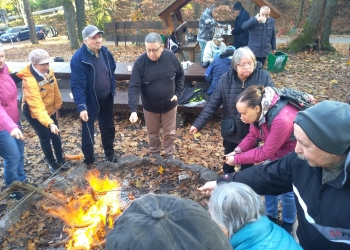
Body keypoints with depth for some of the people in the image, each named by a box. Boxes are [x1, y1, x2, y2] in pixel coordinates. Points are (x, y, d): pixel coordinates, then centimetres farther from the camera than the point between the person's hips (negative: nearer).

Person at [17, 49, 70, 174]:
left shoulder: (48, 72, -14)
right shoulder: (29, 81, -35)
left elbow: (55, 90, 1)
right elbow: (37, 106, -43)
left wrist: (57, 106, 6)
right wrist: (50, 123, -51)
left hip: (50, 109, 6)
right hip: (33, 113, -6)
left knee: (55, 135, 15)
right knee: (45, 138, 6)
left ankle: (61, 159, 35)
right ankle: (52, 162, 30)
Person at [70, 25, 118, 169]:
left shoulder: (105, 52, -4)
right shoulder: (78, 58, -23)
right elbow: (77, 85, -25)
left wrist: (112, 90, 14)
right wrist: (81, 107, -31)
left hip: (106, 100, 6)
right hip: (90, 102, -5)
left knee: (108, 128, 21)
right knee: (88, 134, 10)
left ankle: (110, 154, 43)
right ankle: (89, 161, 31)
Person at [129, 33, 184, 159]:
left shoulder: (171, 57, -15)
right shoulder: (140, 62, -20)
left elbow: (180, 75, 2)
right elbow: (134, 87, -22)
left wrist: (178, 92, -7)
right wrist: (133, 110, -31)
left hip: (169, 105, 1)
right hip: (150, 107, 0)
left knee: (170, 133, 15)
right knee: (153, 134, 18)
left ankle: (169, 155, 40)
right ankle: (155, 155, 43)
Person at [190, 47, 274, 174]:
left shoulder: (263, 77, -15)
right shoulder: (226, 78, -13)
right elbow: (213, 102, -12)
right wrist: (198, 123, -17)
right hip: (231, 131, 1)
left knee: (248, 161, 22)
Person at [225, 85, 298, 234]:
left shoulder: (282, 120, -42)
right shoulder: (260, 111, -19)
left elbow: (265, 153, -33)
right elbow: (252, 135, -6)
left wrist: (236, 159, -26)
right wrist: (238, 150, -22)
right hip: (275, 150, 7)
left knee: (286, 191, 7)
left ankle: (288, 224, 35)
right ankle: (271, 217, 39)